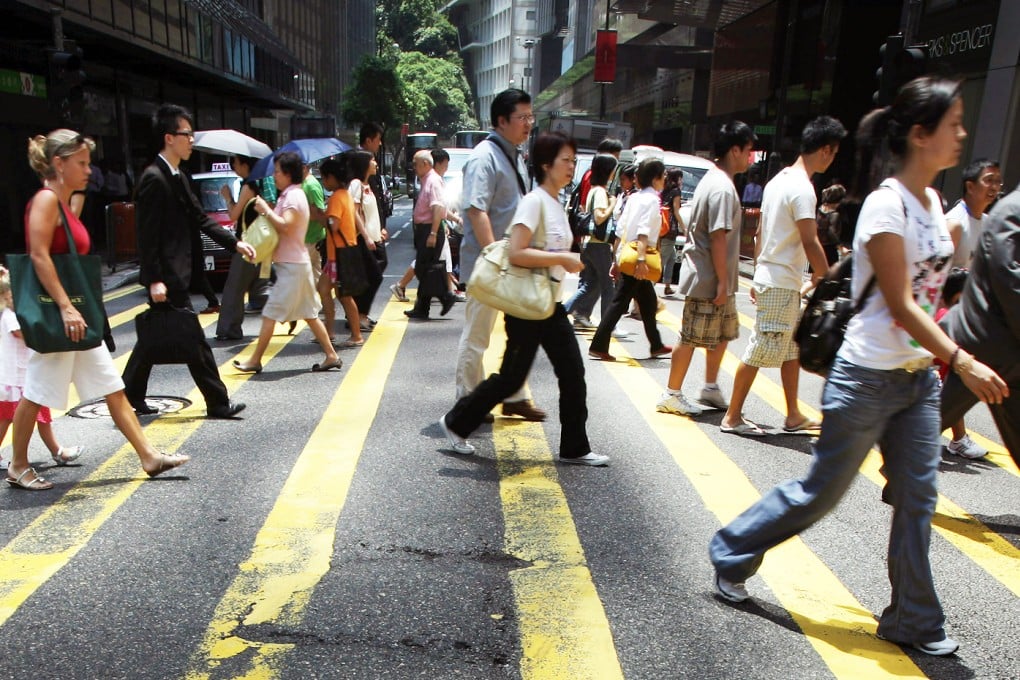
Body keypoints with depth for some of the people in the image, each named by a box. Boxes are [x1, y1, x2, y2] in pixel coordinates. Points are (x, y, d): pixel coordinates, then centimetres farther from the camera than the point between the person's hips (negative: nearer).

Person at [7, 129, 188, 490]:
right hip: (56, 314, -9)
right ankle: (18, 467, 20)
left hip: (74, 312, 10)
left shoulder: (64, 202, 15)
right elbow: (39, 256, -21)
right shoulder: (46, 199, -12)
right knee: (36, 393, 4)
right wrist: (65, 307, -26)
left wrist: (74, 307, 20)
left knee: (112, 387, 7)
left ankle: (149, 457, 10)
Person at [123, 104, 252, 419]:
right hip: (166, 276, -10)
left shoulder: (178, 177, 14)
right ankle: (218, 402, 4)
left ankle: (131, 394, 29)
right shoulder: (154, 178, -15)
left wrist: (235, 242, 8)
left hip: (176, 273, 10)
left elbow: (199, 218, 16)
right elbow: (147, 235, -18)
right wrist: (154, 280, -21)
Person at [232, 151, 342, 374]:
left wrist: (265, 209, -17)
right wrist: (266, 210, 4)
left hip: (292, 266, -10)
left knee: (270, 314, -5)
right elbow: (280, 224, 18)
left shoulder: (294, 195, -14)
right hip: (297, 263, 10)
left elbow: (285, 226, -26)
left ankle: (255, 361, 1)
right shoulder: (288, 195, 17)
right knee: (309, 314, 12)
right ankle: (331, 356, 15)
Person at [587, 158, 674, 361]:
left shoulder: (634, 198, 14)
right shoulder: (651, 199, -10)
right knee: (620, 302, -5)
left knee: (648, 301, 18)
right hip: (636, 258, -9)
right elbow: (643, 232, -22)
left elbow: (621, 229, 14)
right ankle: (598, 346, -4)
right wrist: (641, 259, -29)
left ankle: (656, 346, 29)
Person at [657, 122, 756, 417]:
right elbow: (718, 237, -23)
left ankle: (711, 388, 30)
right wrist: (722, 281, -20)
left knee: (723, 333, 19)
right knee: (691, 338, -1)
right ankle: (672, 395, 10)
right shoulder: (723, 188, -18)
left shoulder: (713, 180, 14)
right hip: (708, 280, -10)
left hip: (711, 278, 10)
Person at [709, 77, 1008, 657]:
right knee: (821, 493, 4)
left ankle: (915, 621, 26)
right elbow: (901, 305, -21)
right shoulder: (886, 205, -17)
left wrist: (941, 362, 17)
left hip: (919, 378, 8)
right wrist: (962, 361, -29)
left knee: (918, 499, 10)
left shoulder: (933, 200, 8)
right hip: (869, 379, -8)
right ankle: (732, 554, 24)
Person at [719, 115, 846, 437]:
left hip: (769, 276, 10)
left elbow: (762, 233, 16)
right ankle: (732, 417, 7)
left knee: (793, 348, 16)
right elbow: (810, 242, -21)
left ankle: (794, 416, 25)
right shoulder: (802, 189, -17)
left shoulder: (779, 179, 12)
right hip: (781, 283, -10)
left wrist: (759, 274, 21)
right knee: (761, 350, -2)